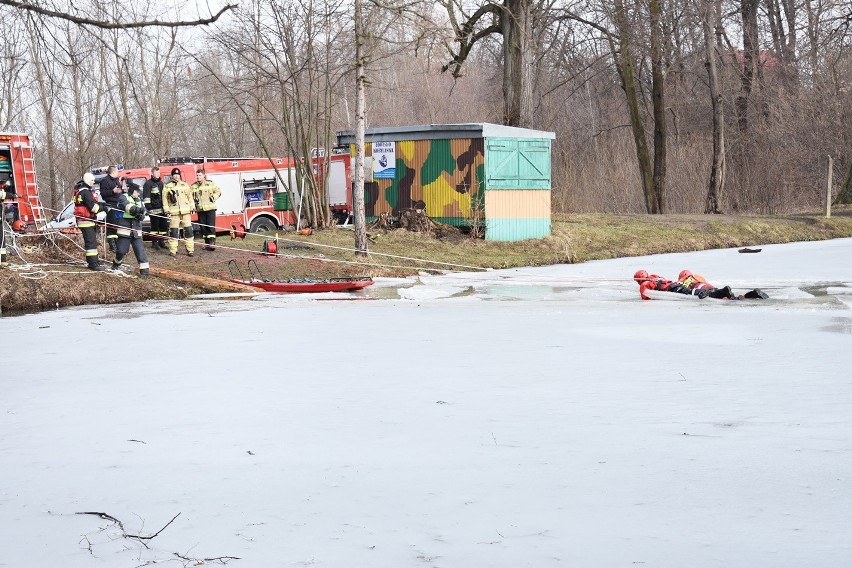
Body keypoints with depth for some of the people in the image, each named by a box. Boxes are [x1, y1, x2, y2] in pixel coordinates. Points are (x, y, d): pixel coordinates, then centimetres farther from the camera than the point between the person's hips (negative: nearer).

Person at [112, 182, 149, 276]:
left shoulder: (139, 200, 16)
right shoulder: (123, 197, -2)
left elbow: (143, 211, 8)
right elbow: (127, 206, -22)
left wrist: (141, 215, -15)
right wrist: (137, 209, -38)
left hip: (136, 230, 4)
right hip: (125, 228, -4)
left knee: (140, 249, -6)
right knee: (121, 250, 3)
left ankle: (144, 269, -7)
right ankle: (116, 263, 31)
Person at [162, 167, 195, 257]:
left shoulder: (185, 185, 14)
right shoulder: (167, 187, 6)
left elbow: (190, 197, 16)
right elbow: (165, 199, 5)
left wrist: (192, 207, 10)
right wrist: (167, 210, -3)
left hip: (185, 211, 2)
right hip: (174, 212, -2)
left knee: (188, 230, 0)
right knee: (173, 231, -3)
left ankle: (190, 249, 5)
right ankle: (173, 250, 3)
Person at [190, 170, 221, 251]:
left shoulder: (211, 183, 2)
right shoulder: (193, 186, 9)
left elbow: (218, 191, 9)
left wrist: (214, 198, -7)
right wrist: (193, 201, -2)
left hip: (210, 208, -3)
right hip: (200, 210, 3)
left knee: (211, 226, -9)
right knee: (203, 227, 6)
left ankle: (212, 243, -11)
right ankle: (207, 243, 15)